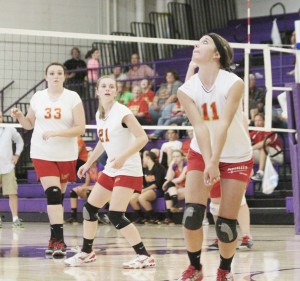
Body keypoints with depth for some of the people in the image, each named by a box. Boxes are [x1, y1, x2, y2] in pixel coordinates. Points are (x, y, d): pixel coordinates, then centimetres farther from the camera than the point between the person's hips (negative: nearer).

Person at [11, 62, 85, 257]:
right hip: (42, 154, 0)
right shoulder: (38, 97, 4)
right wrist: (19, 116, -6)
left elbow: (80, 128, -9)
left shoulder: (73, 98, -3)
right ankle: (59, 240, -18)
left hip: (66, 155, 0)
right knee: (53, 193, -15)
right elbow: (29, 124, 15)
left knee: (58, 197, 8)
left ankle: (54, 238, 22)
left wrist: (56, 133, -20)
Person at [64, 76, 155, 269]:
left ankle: (145, 257, -11)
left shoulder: (122, 112, -16)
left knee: (115, 215, -17)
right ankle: (87, 252, 27)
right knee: (89, 208, 10)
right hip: (111, 169, 8)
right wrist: (88, 163, 23)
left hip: (128, 170, -8)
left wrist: (123, 157, -33)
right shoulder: (100, 114, 7)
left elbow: (142, 138, -22)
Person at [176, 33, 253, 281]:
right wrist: (207, 162, -36)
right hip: (201, 154, 2)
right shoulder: (187, 90, -11)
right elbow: (200, 126, -22)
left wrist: (214, 162, -39)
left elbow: (223, 124, -30)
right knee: (191, 214, -14)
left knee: (226, 223, -6)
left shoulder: (234, 84, -21)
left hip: (236, 157, -2)